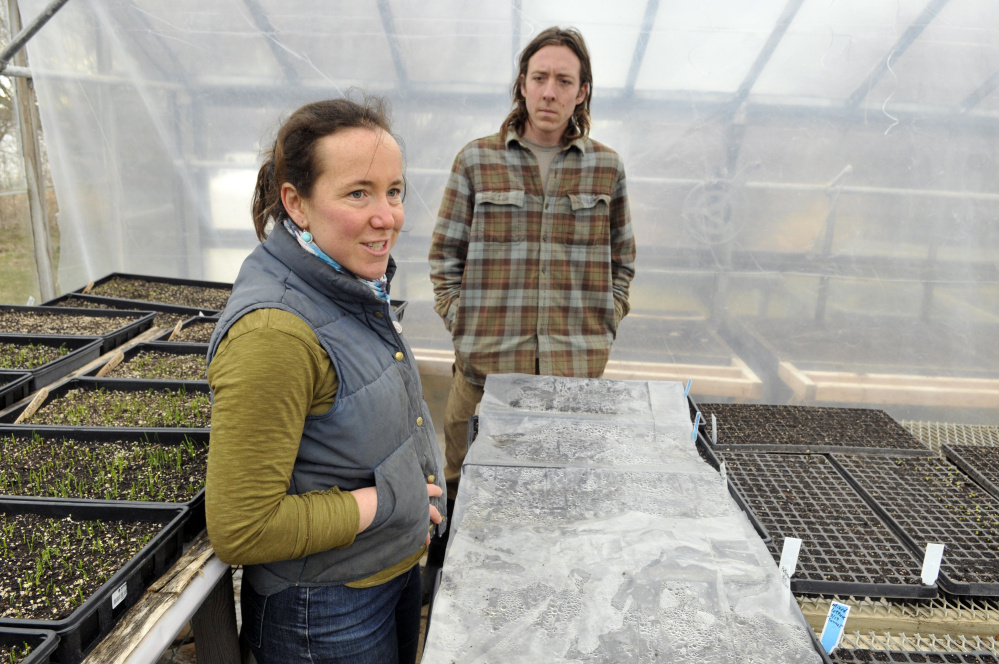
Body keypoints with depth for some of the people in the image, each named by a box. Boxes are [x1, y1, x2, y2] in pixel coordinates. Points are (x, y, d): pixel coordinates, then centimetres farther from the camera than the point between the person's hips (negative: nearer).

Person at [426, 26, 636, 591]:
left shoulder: (606, 168, 8)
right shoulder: (477, 161, 4)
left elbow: (622, 262, 15)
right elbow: (445, 257, 7)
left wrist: (602, 331, 4)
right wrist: (465, 328, -3)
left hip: (576, 365, 1)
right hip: (486, 364, -1)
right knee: (464, 484, 8)